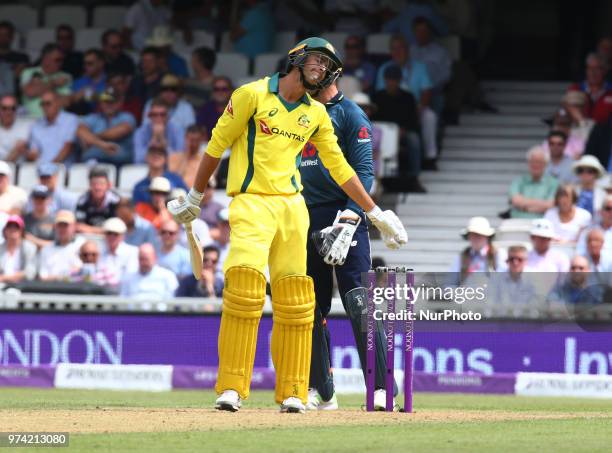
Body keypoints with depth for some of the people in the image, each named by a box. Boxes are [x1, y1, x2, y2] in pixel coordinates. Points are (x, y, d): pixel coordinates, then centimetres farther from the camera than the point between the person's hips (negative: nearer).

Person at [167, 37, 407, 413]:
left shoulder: (317, 114, 12)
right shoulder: (252, 95, -3)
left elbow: (340, 168, 17)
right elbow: (217, 145, 4)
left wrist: (376, 213, 15)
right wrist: (195, 197, 9)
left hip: (292, 206, 5)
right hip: (251, 202, -5)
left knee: (295, 302, 2)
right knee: (244, 287, -19)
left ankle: (293, 392, 8)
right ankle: (231, 387, -17)